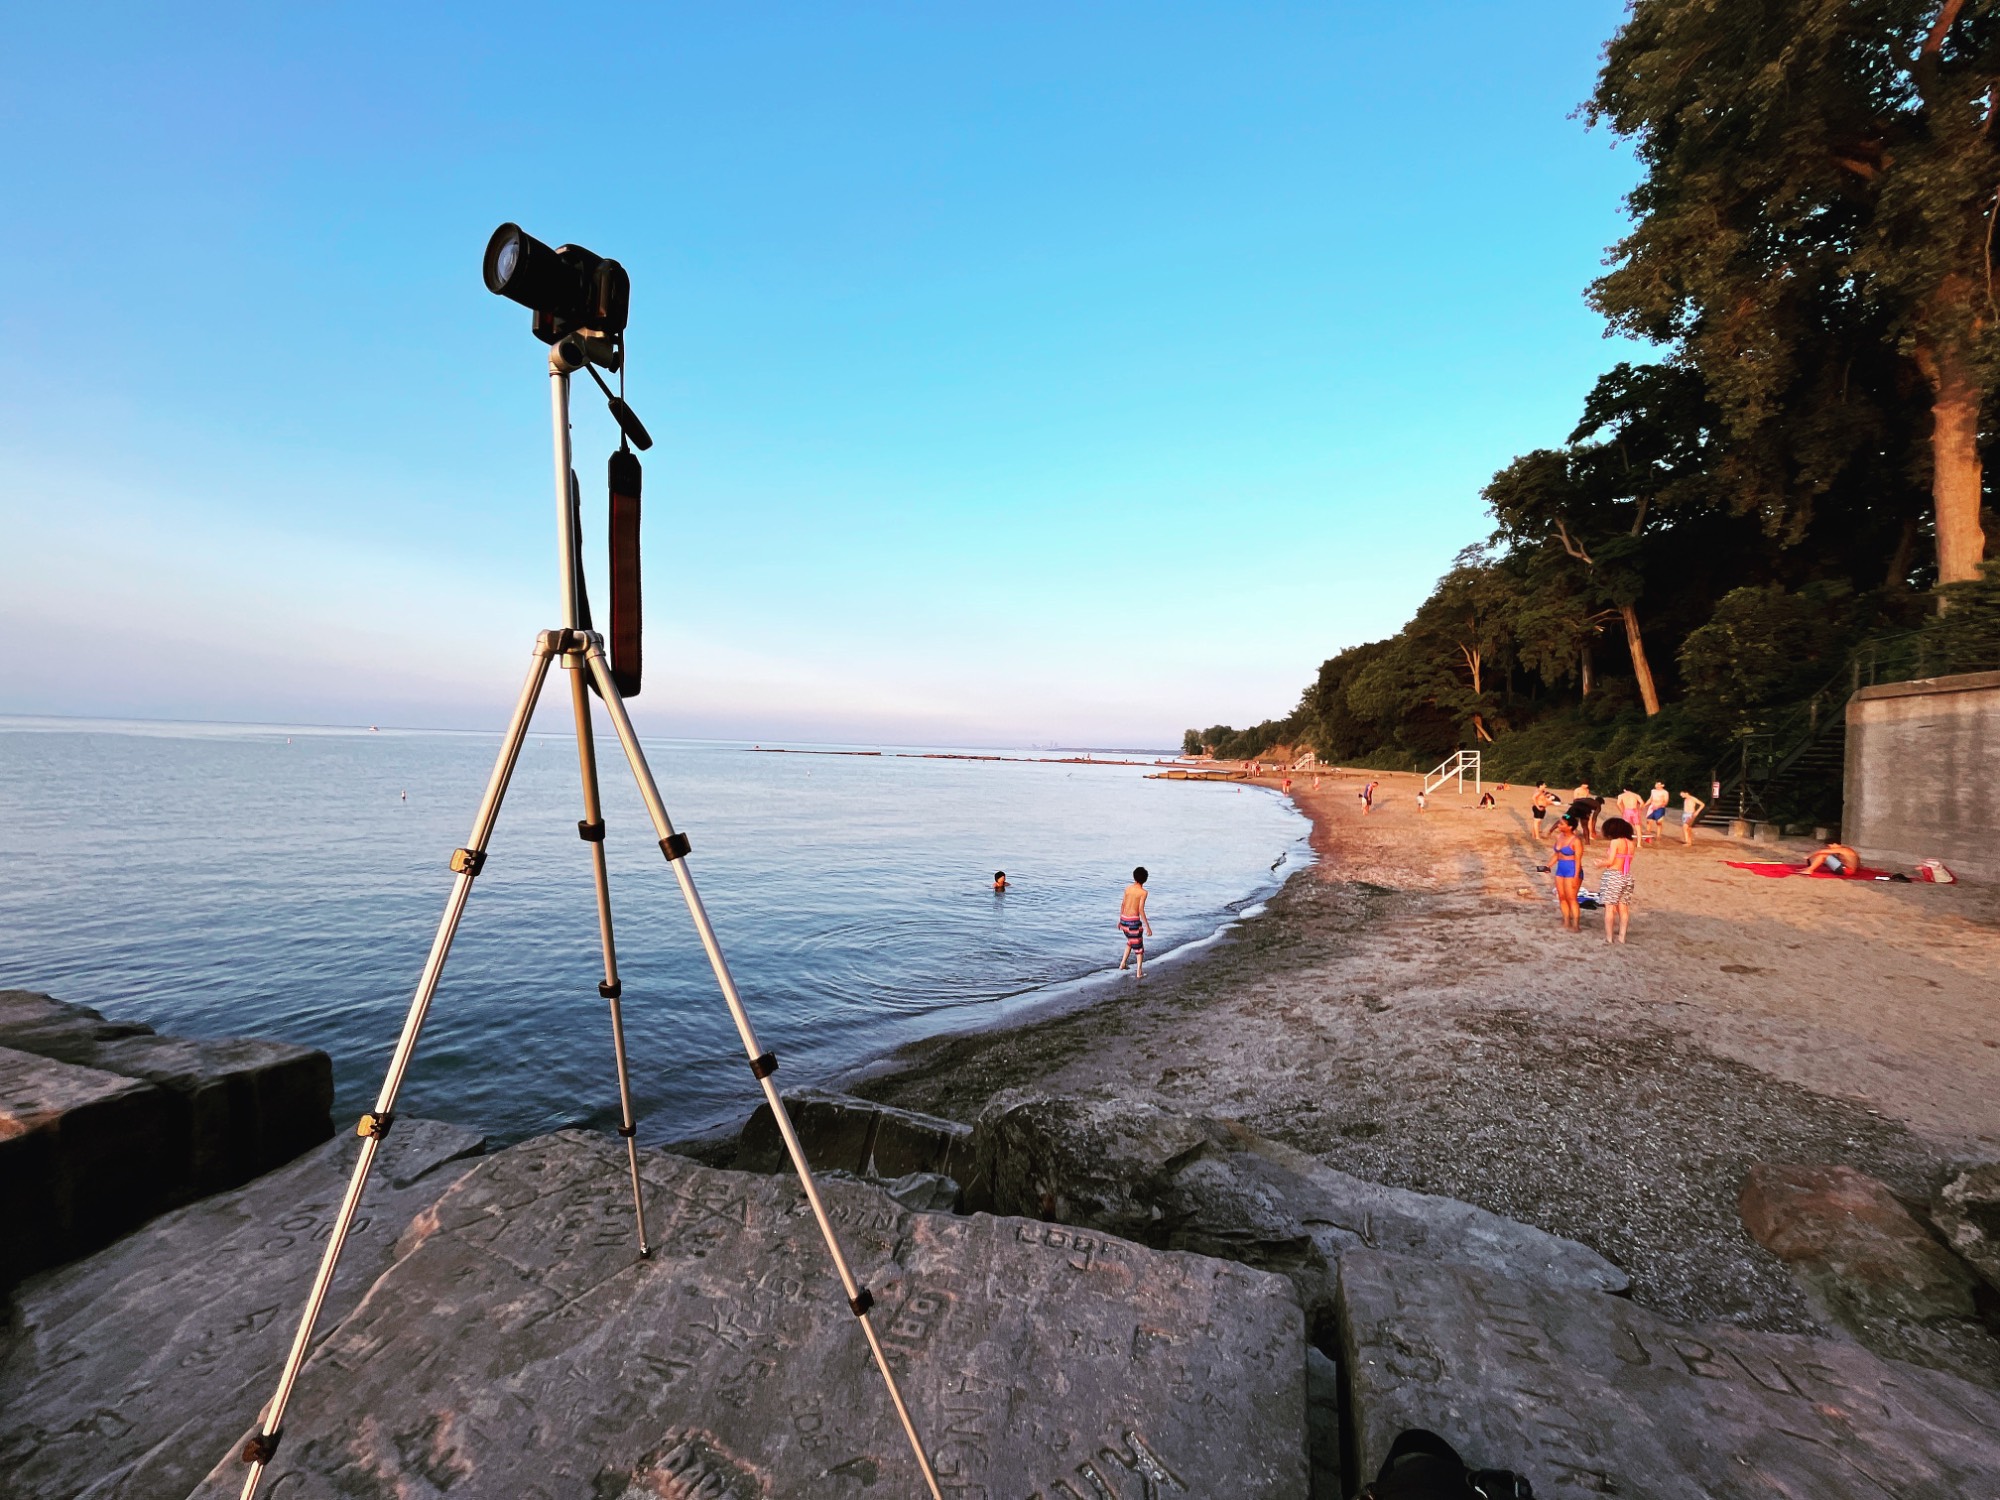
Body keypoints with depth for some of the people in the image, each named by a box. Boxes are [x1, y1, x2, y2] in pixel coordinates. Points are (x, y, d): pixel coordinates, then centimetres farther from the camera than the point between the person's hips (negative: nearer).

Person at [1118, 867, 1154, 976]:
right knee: (1139, 945, 8)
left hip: (1124, 919, 6)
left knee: (1130, 941, 28)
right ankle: (1139, 972, 9)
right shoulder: (1143, 892, -11)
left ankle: (1122, 964, 25)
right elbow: (1141, 910, -16)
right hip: (1134, 920, -6)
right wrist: (1147, 926, -12)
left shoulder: (1127, 888, 4)